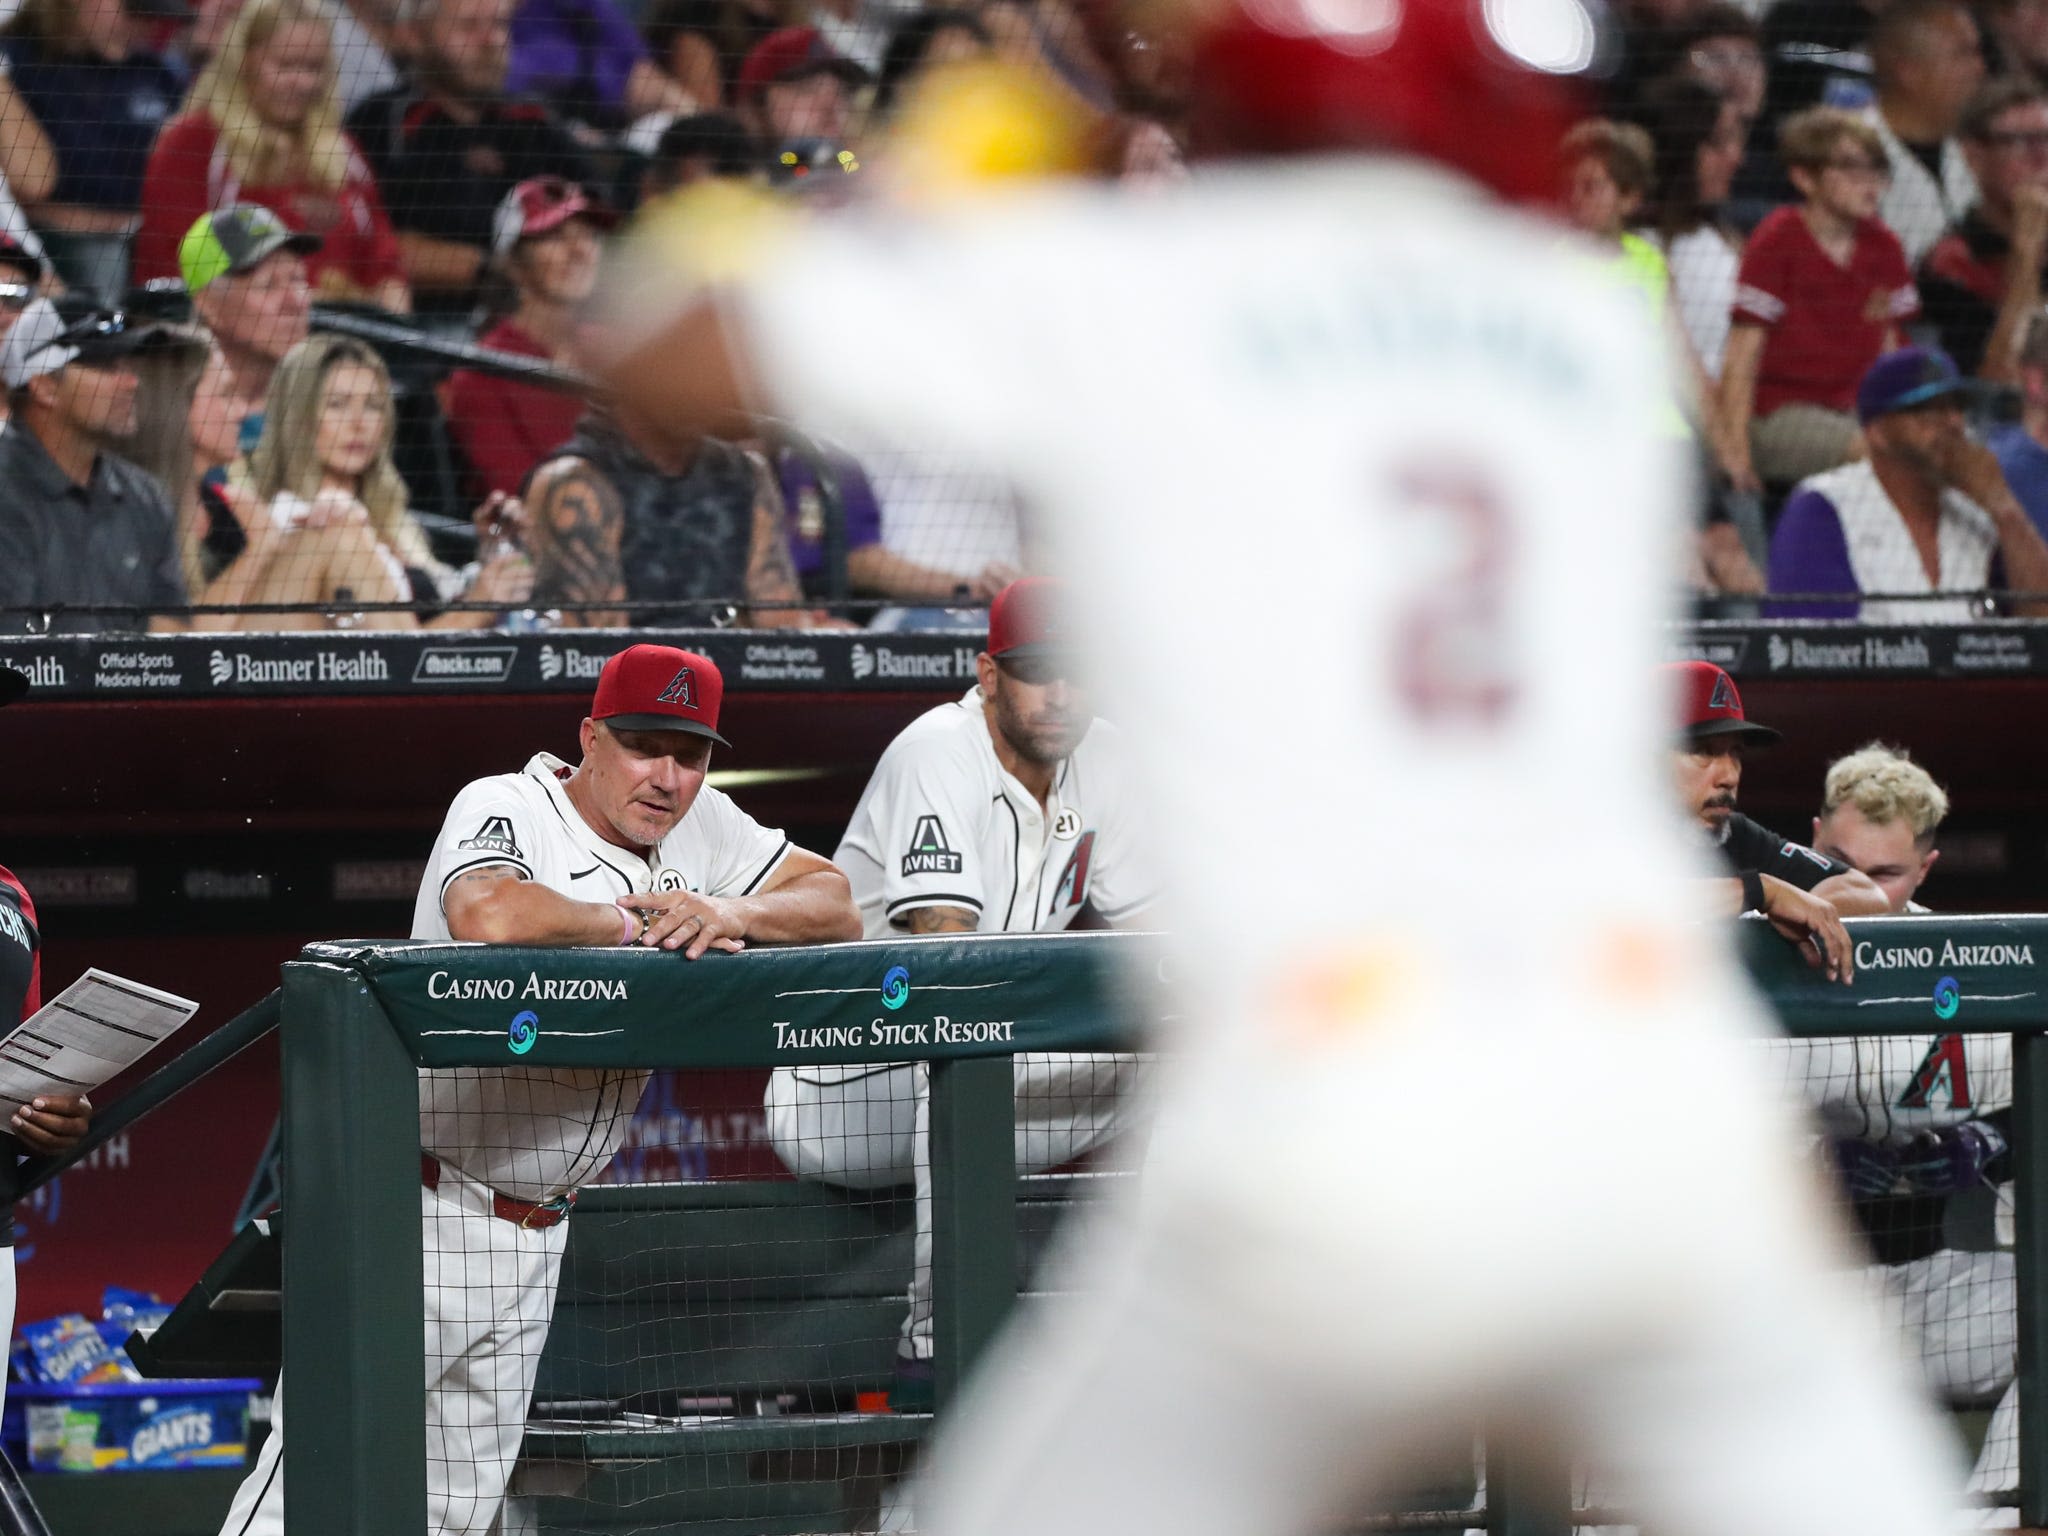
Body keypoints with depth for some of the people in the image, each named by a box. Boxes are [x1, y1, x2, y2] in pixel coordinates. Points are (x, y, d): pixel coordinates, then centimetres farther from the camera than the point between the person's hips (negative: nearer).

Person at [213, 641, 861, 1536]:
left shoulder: (696, 827, 7)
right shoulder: (505, 810, -13)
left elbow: (836, 905, 7)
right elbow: (490, 915, -35)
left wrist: (733, 913, -14)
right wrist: (638, 924, -20)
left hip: (531, 1236, 7)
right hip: (418, 1207, -7)